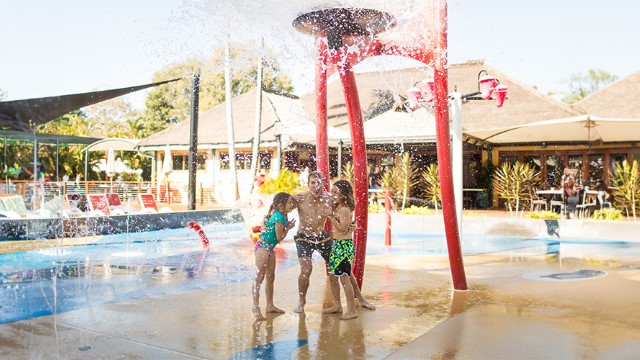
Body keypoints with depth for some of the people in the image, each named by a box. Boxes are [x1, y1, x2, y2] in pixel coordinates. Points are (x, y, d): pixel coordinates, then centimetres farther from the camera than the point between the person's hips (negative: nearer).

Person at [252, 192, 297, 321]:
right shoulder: (279, 217, -20)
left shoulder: (283, 215, 7)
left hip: (270, 248, 10)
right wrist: (288, 228, -3)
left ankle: (270, 305, 23)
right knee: (259, 278, -8)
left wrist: (287, 226, -5)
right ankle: (256, 308, -6)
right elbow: (280, 237, -16)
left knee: (270, 278, 14)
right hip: (263, 246, -10)